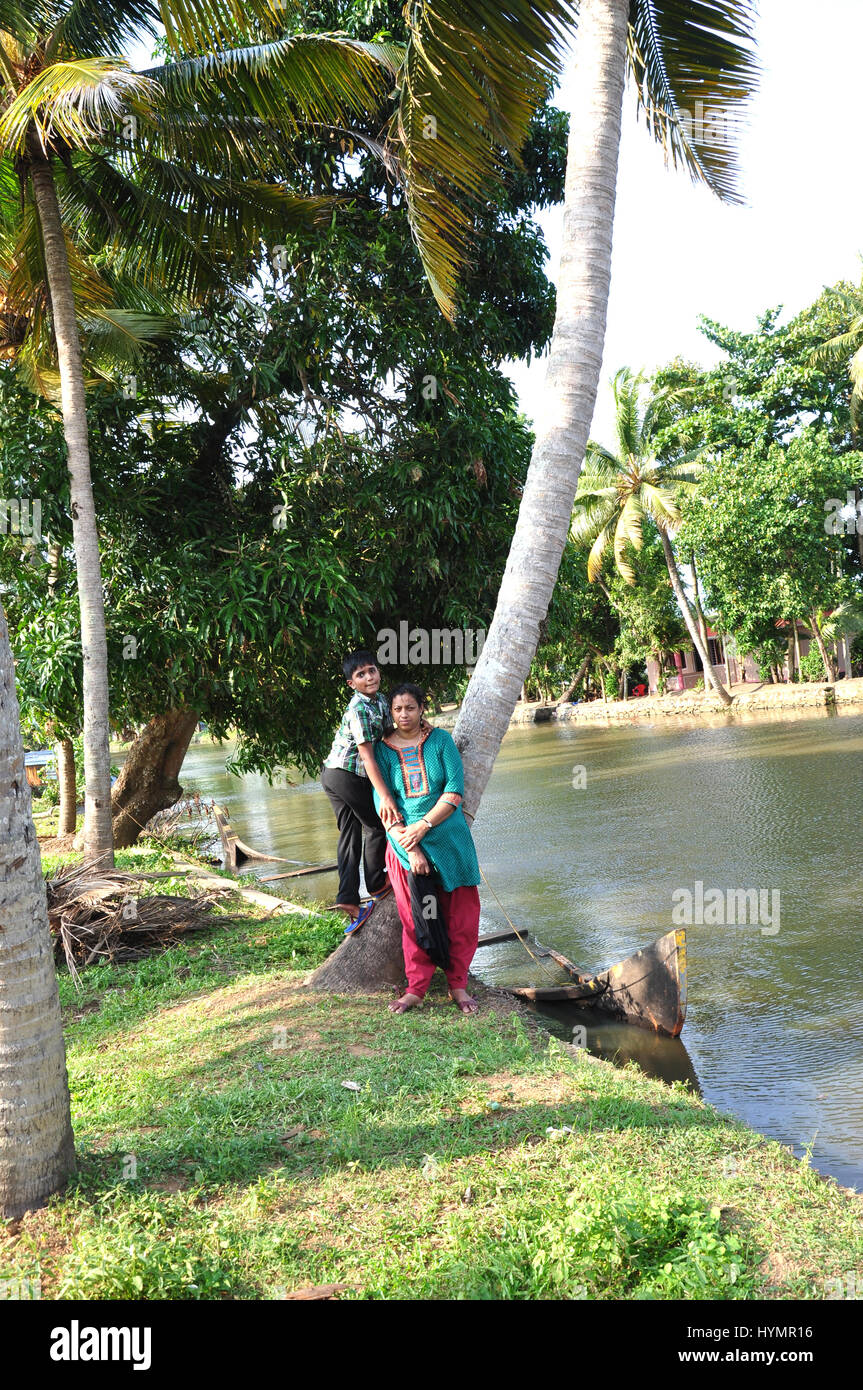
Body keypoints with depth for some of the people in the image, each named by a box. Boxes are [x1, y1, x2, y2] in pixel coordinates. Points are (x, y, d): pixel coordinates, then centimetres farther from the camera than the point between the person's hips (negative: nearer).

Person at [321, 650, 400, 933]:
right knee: (377, 826, 7)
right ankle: (376, 884, 20)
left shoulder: (379, 700, 6)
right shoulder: (359, 709, -22)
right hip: (348, 775, -9)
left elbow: (387, 735, 16)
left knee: (349, 834, 8)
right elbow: (366, 754, -26)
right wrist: (385, 796, -30)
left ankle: (349, 899, 8)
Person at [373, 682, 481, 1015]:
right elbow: (382, 802, -4)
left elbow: (454, 791, -6)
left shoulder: (440, 740, 1)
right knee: (415, 919, 3)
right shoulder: (383, 749, 2)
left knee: (461, 917, 3)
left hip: (449, 841, 0)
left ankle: (457, 985, 17)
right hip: (404, 846, 0)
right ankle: (416, 988, 15)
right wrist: (409, 847, -13)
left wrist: (423, 826, -16)